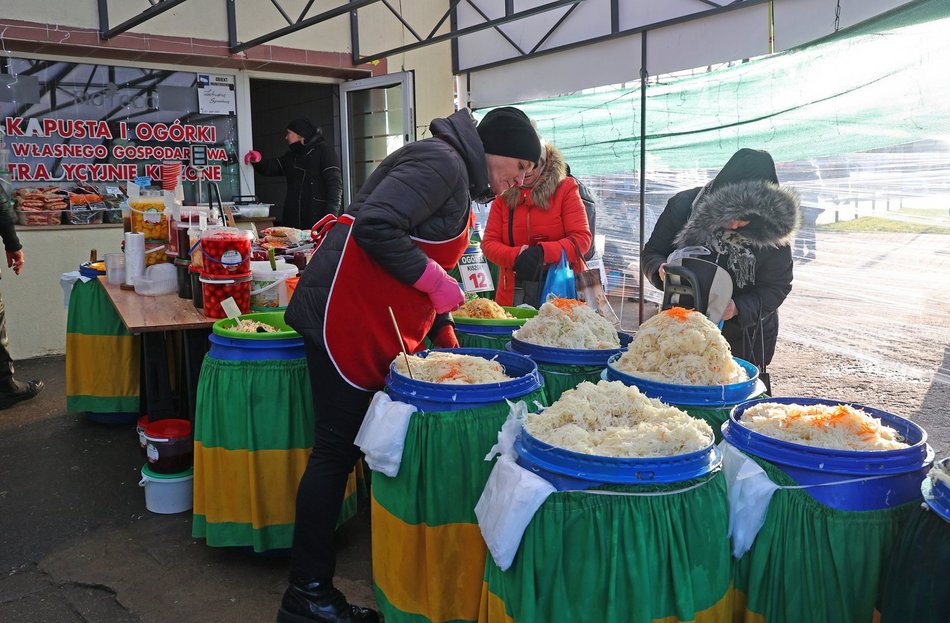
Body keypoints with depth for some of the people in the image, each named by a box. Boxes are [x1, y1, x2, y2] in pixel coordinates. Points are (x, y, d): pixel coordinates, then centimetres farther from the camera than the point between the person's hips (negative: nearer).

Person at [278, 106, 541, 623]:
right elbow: (375, 225, -25)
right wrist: (434, 280, -16)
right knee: (337, 448, -6)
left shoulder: (461, 182, 21)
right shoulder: (442, 162, -12)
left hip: (382, 324, 11)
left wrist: (446, 338, 19)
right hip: (346, 311, -11)